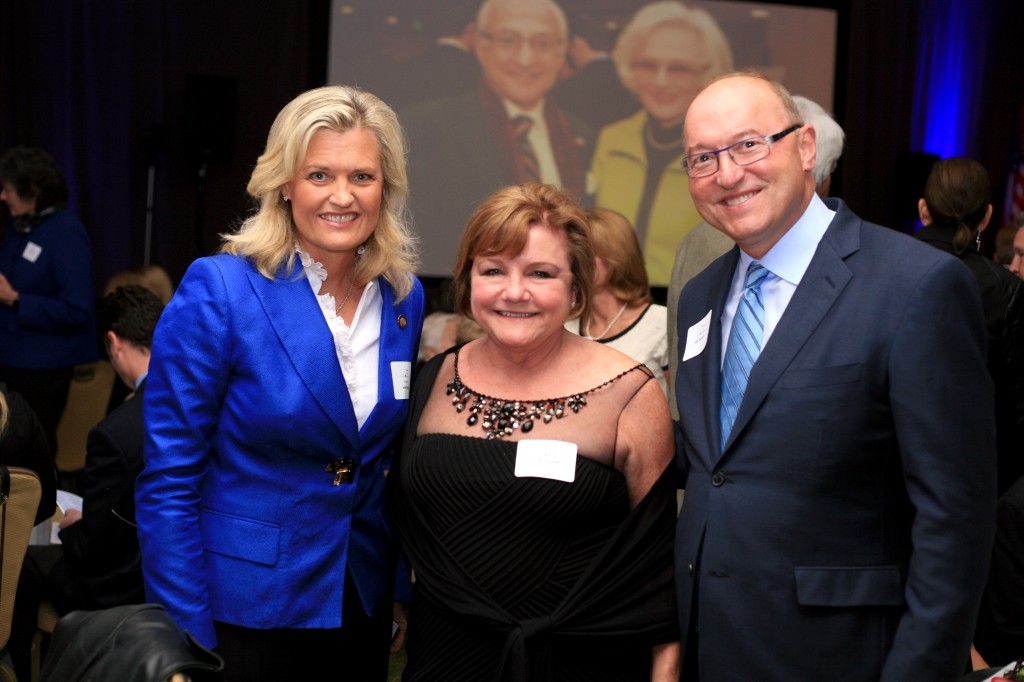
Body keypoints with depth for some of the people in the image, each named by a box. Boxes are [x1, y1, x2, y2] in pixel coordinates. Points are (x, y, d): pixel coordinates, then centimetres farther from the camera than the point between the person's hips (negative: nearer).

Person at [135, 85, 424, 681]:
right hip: (246, 609, -4)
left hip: (365, 603, 5)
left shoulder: (404, 297, 0)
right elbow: (169, 480, -14)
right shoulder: (217, 292, -15)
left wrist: (402, 590, 10)